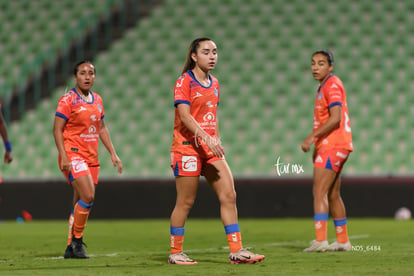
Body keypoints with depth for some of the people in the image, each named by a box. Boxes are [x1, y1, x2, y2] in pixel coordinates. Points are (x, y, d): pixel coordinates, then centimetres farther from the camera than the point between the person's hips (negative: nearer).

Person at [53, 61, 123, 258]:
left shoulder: (97, 100, 14)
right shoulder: (68, 100, -6)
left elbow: (102, 128, 22)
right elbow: (57, 130, -8)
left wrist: (113, 153, 16)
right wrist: (64, 156, -17)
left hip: (91, 157, 7)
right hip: (73, 155, -7)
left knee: (80, 204, 6)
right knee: (88, 196, -21)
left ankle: (71, 248, 13)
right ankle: (77, 240, -7)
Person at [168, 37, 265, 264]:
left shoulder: (214, 83, 14)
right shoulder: (184, 82, -9)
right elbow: (185, 117, -20)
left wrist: (217, 140, 15)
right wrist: (206, 138, -29)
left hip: (210, 149, 7)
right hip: (187, 148, -7)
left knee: (229, 196, -2)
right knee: (185, 202, -2)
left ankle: (236, 251, 0)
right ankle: (175, 253, 11)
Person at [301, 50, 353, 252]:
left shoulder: (332, 85, -11)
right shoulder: (324, 86, 20)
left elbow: (335, 118, -22)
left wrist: (312, 137, -23)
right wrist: (317, 145, 24)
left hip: (332, 147, -10)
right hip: (328, 146, 10)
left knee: (319, 192, -16)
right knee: (332, 195, 13)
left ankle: (320, 240, -23)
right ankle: (343, 241, 18)